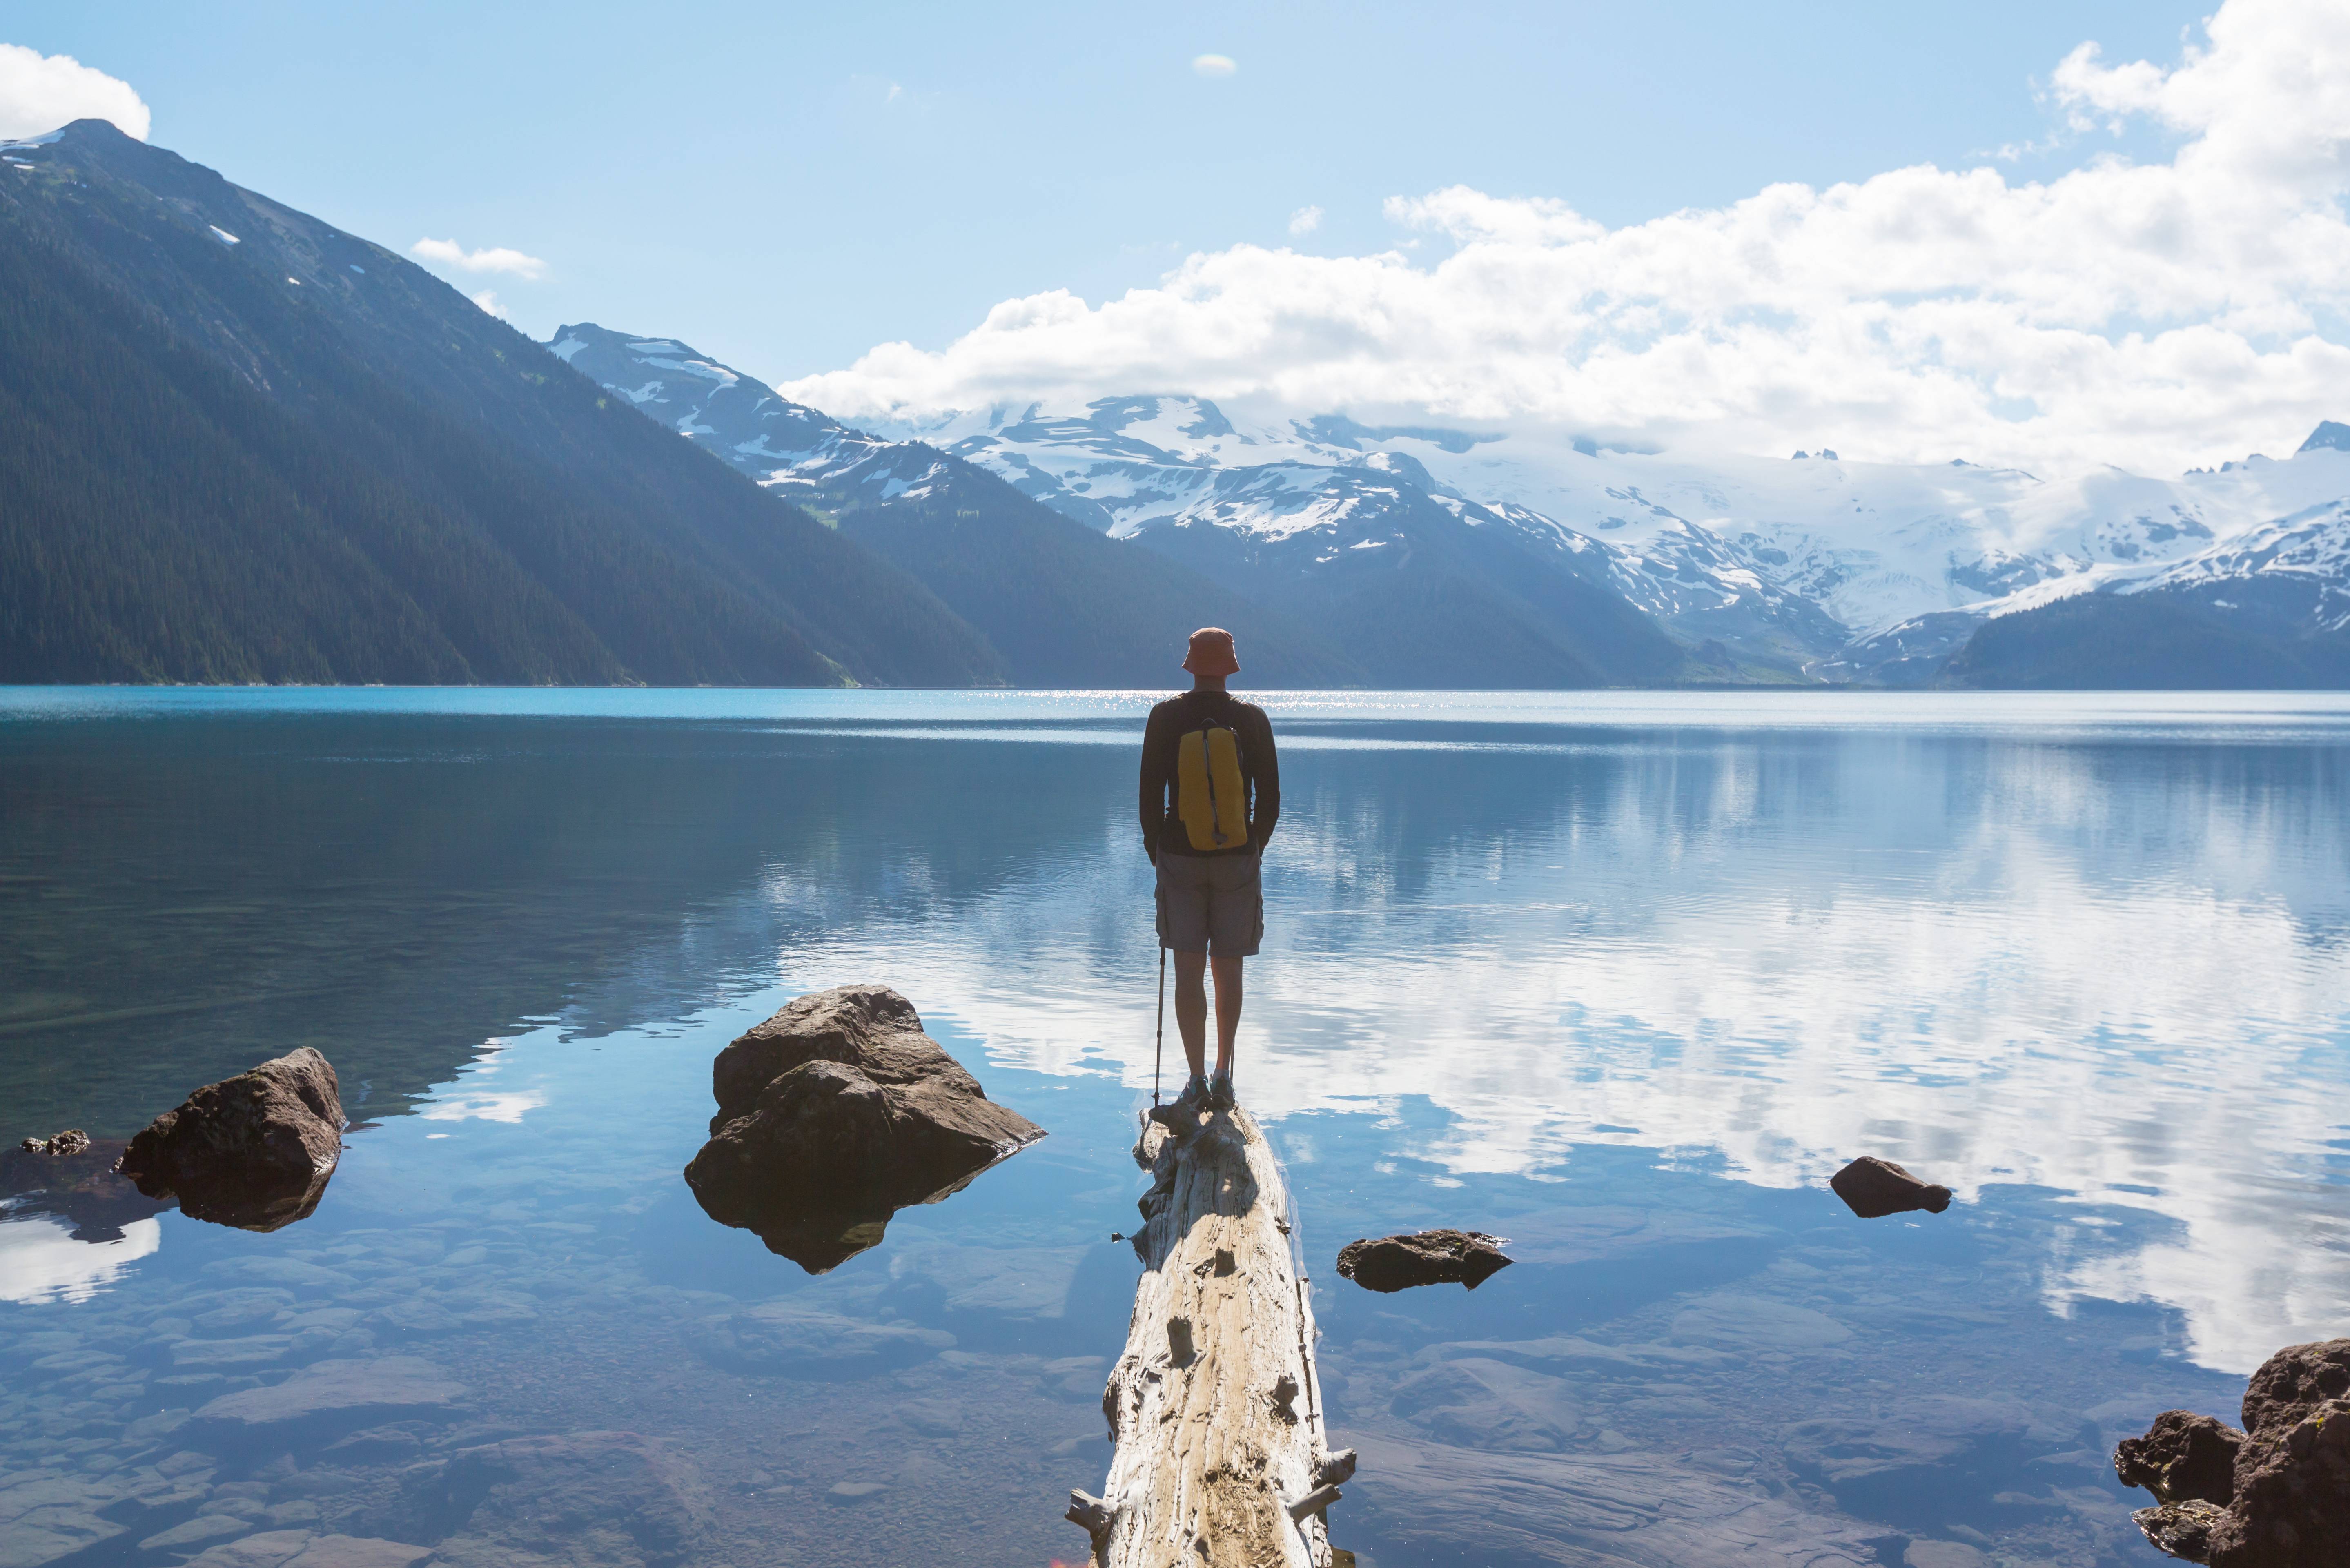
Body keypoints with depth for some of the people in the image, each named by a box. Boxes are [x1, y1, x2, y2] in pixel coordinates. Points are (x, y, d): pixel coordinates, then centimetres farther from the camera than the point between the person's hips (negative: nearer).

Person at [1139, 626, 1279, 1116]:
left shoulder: (1165, 718, -5)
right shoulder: (1252, 719, -3)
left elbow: (1150, 793, -2)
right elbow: (1270, 797, 0)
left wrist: (1155, 849, 12)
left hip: (1180, 857, -1)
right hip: (1238, 859, 1)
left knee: (1189, 971, 1)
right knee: (1228, 970, 12)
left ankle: (1197, 1082, -4)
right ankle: (1223, 1077, 19)